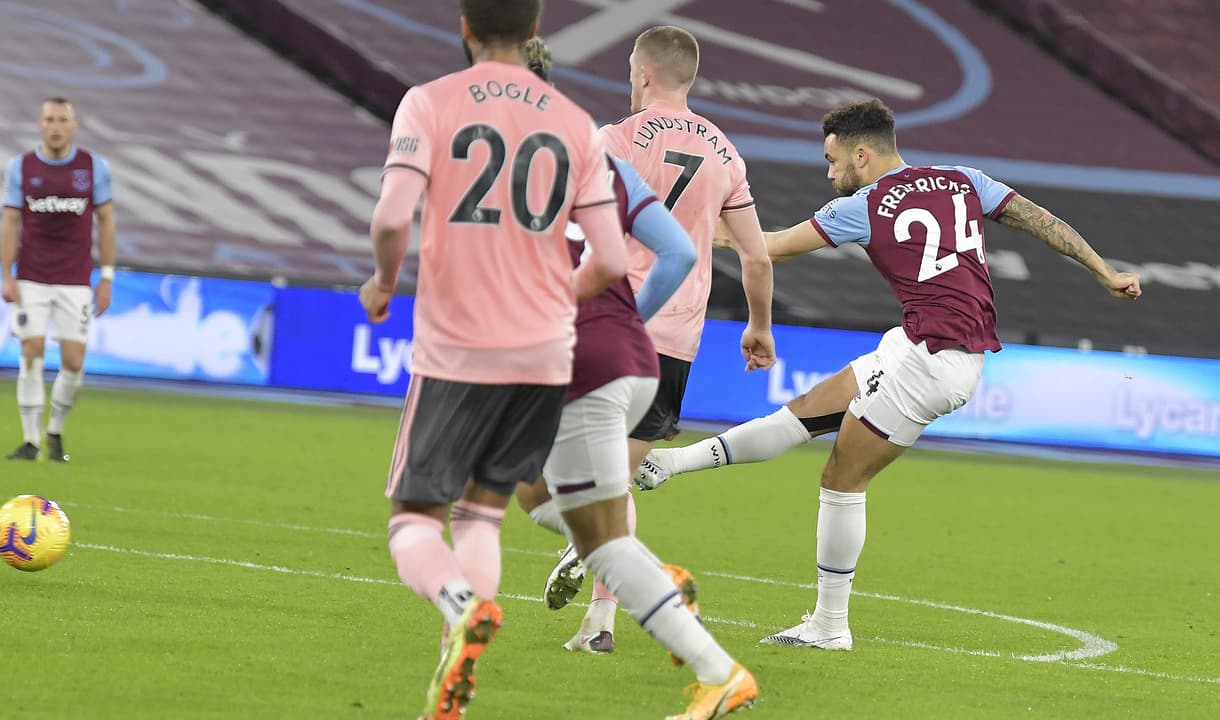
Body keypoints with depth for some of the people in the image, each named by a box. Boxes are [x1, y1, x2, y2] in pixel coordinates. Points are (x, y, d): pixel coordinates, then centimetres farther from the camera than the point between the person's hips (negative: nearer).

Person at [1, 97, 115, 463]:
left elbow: (105, 221, 6)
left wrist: (107, 277, 2)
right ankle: (31, 440, 0)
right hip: (31, 279, 0)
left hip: (75, 281, 0)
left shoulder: (94, 167, 2)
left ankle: (55, 432, 18)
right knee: (32, 353, -7)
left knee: (73, 361, -4)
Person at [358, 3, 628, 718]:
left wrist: (385, 281, 4)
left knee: (415, 515, 7)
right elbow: (611, 261, 1)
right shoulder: (575, 124, 5)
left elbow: (392, 218, -17)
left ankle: (462, 604, -27)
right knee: (483, 510, 16)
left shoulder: (429, 103, -4)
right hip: (545, 351, 3)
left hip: (455, 349, -3)